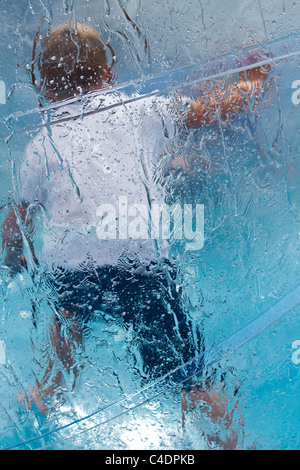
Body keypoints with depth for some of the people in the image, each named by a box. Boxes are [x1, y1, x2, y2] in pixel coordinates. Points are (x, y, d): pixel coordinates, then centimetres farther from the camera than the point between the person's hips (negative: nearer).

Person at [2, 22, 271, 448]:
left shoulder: (40, 145, 21)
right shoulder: (140, 110, 18)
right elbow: (218, 109, 27)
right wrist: (253, 82, 48)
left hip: (67, 272, 2)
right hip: (140, 262, -1)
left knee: (71, 304, 37)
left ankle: (54, 382, 40)